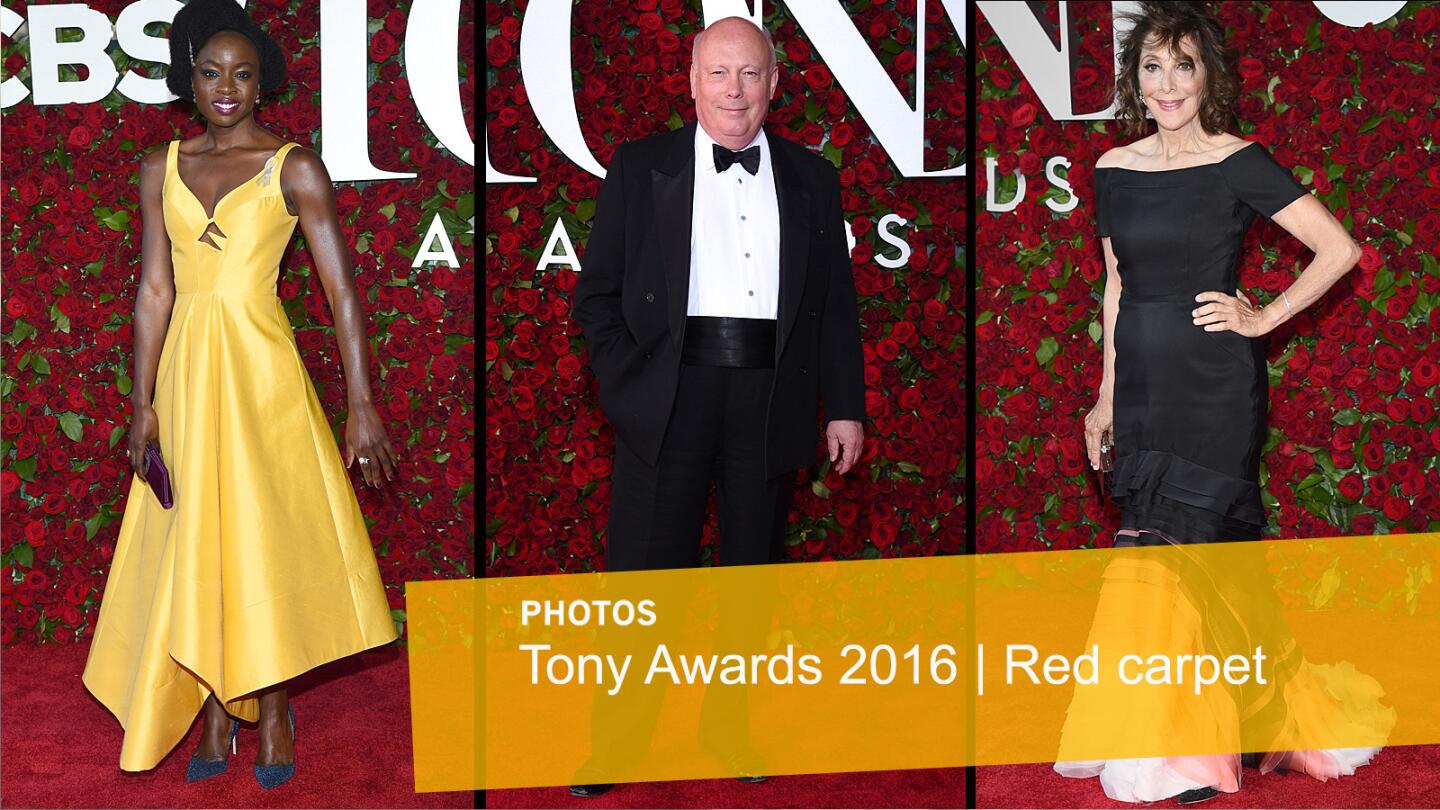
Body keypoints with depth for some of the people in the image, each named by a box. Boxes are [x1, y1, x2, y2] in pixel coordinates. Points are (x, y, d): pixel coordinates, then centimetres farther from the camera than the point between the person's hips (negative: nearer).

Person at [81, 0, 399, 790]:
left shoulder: (294, 167, -3)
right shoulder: (162, 169, 8)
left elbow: (341, 290, -7)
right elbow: (153, 289, 8)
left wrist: (361, 404, -12)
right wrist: (142, 402, 3)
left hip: (260, 369, -4)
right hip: (185, 373, 4)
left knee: (266, 535, 1)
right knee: (192, 544, 6)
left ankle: (273, 713, 15)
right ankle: (214, 716, 17)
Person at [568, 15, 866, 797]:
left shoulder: (811, 177, 10)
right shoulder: (640, 167, 5)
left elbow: (837, 303, 10)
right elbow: (597, 290, 4)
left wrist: (844, 407, 4)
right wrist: (627, 380, -8)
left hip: (771, 398, 2)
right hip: (669, 394, -2)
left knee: (753, 564, 11)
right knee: (644, 564, 0)